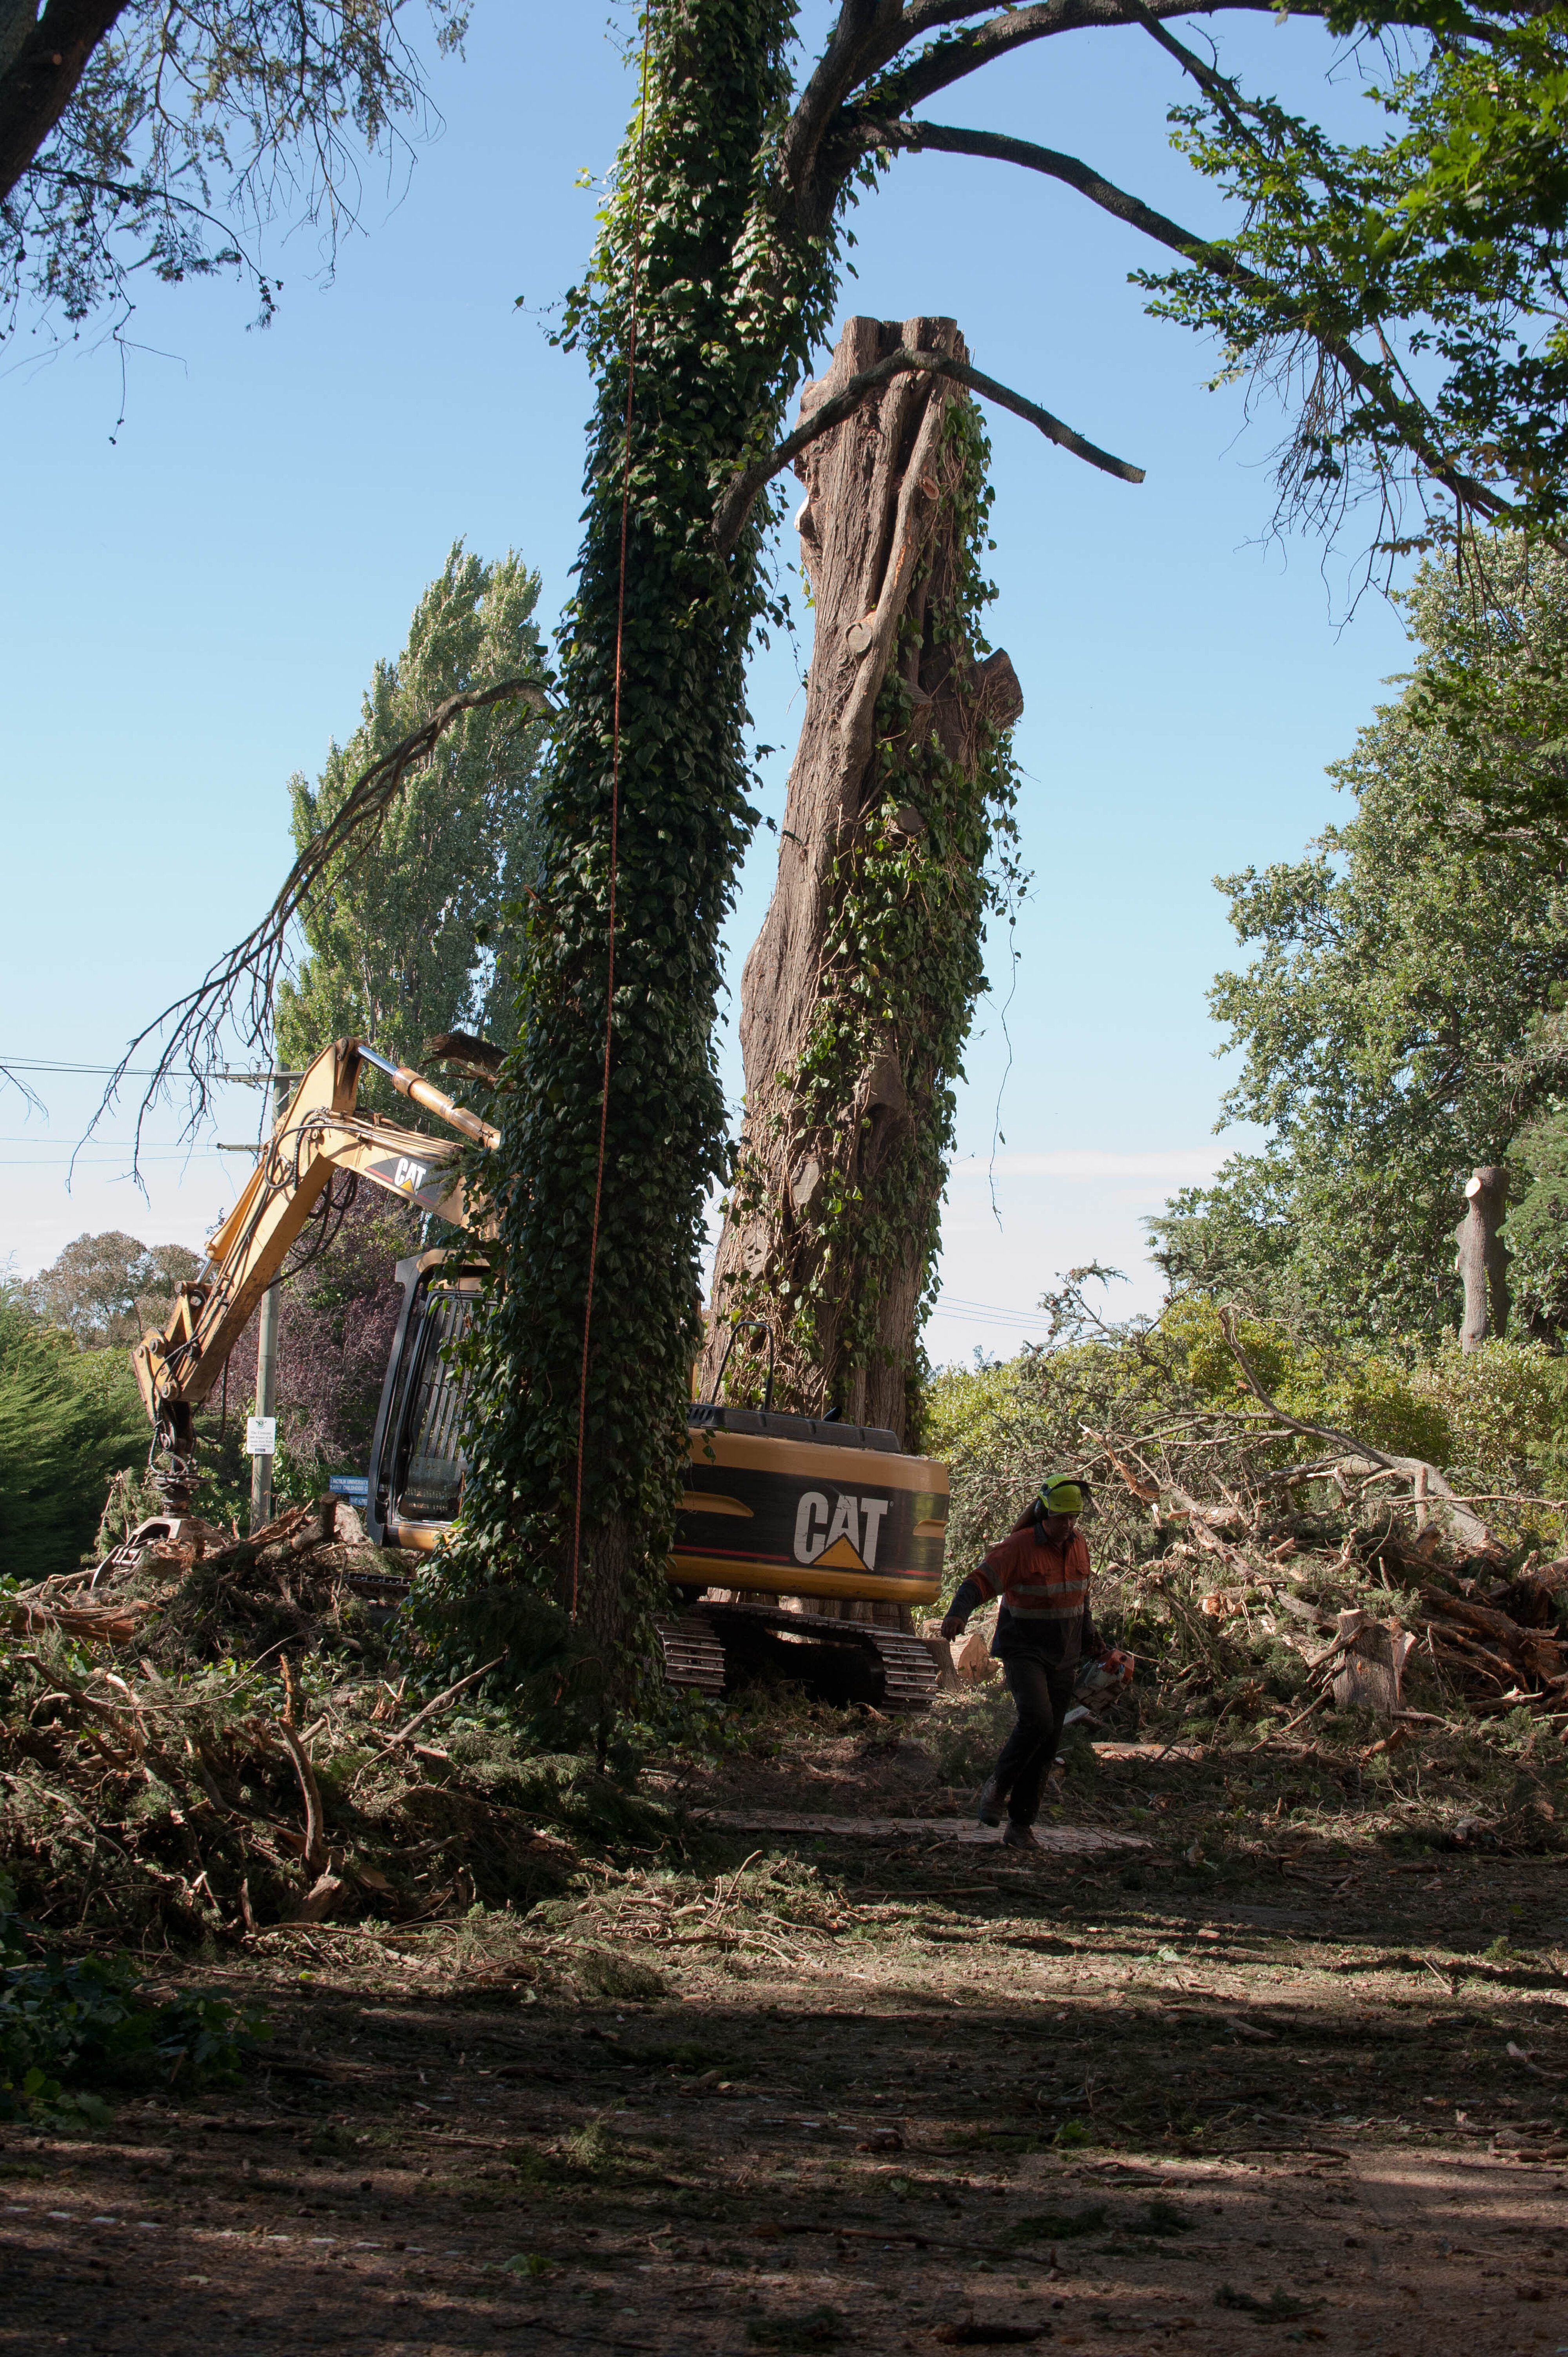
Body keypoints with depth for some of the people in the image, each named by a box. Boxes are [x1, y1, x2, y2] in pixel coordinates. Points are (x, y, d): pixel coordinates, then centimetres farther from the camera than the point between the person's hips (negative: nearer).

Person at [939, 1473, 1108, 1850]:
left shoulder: (1079, 1545, 4)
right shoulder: (1020, 1546, -15)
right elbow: (980, 1582, -20)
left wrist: (1089, 1636, 19)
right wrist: (957, 1615, -37)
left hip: (1063, 1659, 6)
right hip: (1023, 1652, -6)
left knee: (1047, 1746, 4)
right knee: (1037, 1720, -26)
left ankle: (1021, 1826, 10)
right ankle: (998, 1785, -1)